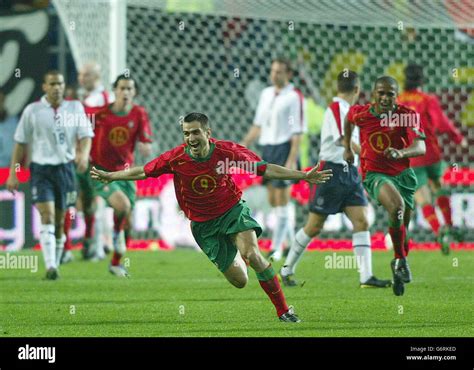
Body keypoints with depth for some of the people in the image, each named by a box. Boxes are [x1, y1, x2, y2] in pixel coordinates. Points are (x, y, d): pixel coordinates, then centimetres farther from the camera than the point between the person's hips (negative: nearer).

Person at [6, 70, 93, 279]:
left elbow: (85, 136, -2)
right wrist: (13, 174, 2)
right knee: (47, 215, -16)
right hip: (41, 168, -2)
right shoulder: (32, 111, 0)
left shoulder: (75, 108, 4)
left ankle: (55, 264, 22)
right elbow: (20, 144, 4)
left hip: (65, 168, 2)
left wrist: (84, 154, -23)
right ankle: (50, 267, -23)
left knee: (59, 221, 9)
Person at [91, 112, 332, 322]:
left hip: (233, 209, -1)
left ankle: (284, 311, -15)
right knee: (239, 281, -3)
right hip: (203, 224, 1)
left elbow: (264, 169, -10)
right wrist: (109, 176, -5)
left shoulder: (227, 151, -18)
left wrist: (303, 176, -14)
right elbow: (143, 172, -2)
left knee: (253, 255, -28)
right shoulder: (176, 158, -17)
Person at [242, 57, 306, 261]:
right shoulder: (266, 94, 13)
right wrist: (244, 144, 12)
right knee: (273, 200, 9)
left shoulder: (294, 97, -9)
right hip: (267, 147, 7)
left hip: (284, 148, -7)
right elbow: (258, 124, 21)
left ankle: (276, 248, -2)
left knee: (281, 199, -6)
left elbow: (297, 131, -12)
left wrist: (292, 160, -18)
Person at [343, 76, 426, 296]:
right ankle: (400, 260, -18)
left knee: (402, 227, 8)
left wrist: (400, 152, -45)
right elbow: (349, 119, 18)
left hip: (402, 174, 2)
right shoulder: (359, 113, -9)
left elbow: (421, 147, -26)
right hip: (375, 175, -2)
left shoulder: (408, 116, -13)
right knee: (396, 206, -33)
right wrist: (347, 148, 22)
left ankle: (399, 270, 34)